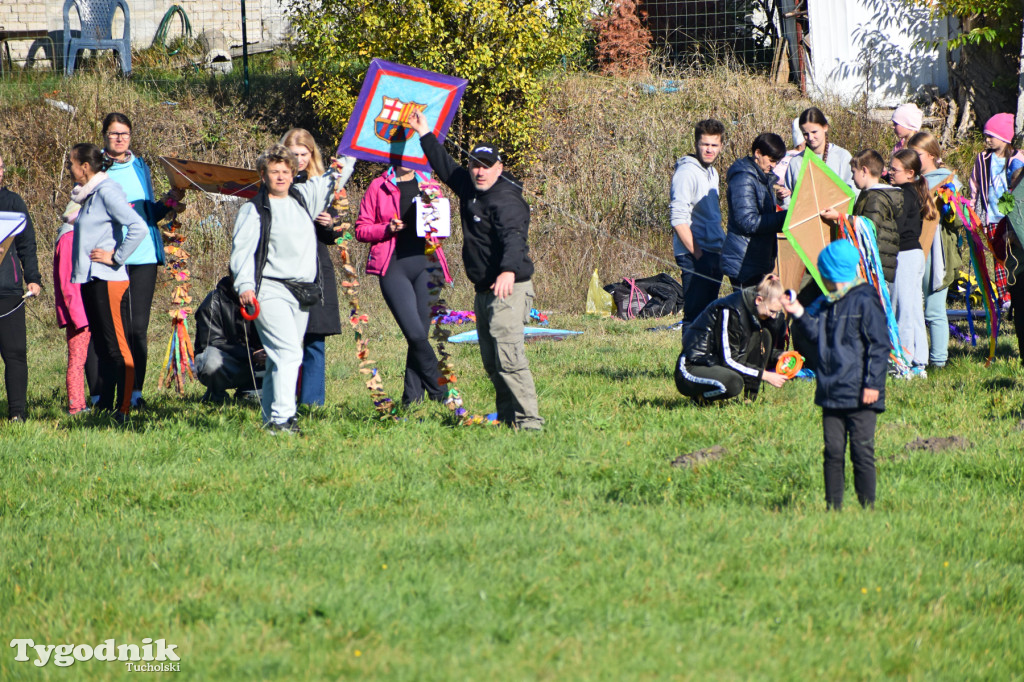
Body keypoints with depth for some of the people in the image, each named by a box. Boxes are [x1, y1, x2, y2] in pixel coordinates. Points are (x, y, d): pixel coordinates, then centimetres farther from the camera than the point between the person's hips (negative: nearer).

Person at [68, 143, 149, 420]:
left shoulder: (107, 192, -13)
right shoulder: (89, 195, 15)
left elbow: (139, 228, -23)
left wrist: (116, 258, -17)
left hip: (108, 280, -10)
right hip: (90, 281, 10)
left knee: (117, 346, -8)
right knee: (102, 348, 11)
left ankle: (123, 409, -7)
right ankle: (104, 406, 14)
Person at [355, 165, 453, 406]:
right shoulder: (379, 187, 6)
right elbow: (361, 229, 7)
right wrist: (387, 229, -12)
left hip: (425, 264, 3)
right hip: (394, 266, -3)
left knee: (421, 335, 1)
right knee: (415, 334, -14)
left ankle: (412, 398, 9)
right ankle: (439, 393, -2)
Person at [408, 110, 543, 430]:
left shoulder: (506, 199, -15)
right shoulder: (469, 189, 13)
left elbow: (513, 236, -31)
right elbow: (445, 166, 31)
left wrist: (509, 271, -48)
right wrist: (425, 134, 34)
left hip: (509, 288, -10)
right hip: (484, 291, 10)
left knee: (508, 355, -19)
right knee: (491, 362, 11)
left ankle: (529, 420, -22)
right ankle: (507, 417, 16)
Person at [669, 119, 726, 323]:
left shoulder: (712, 173, 17)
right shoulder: (687, 173, -11)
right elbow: (678, 219, -18)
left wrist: (721, 246, 16)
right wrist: (697, 253, -19)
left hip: (713, 254, 9)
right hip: (694, 257, -9)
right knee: (695, 313, -11)